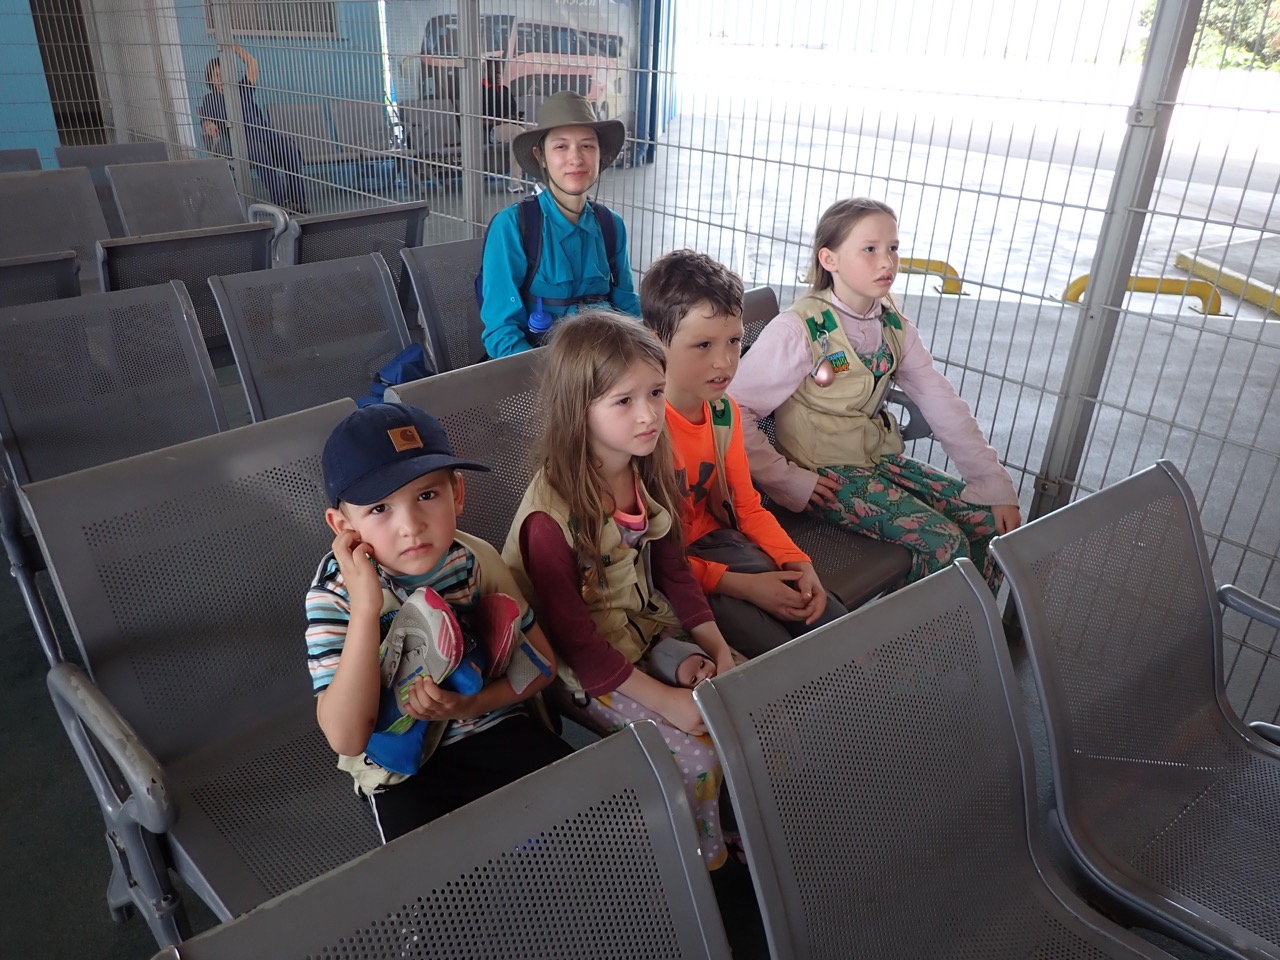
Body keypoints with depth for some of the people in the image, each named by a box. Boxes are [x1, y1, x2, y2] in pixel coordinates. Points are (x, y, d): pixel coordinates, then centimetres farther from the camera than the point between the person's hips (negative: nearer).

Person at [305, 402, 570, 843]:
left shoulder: (478, 561, -10)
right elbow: (346, 739, -25)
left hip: (495, 728, 3)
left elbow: (540, 662, 2)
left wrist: (472, 704, -17)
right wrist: (366, 609, -33)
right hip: (402, 767, -2)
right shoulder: (334, 594, -17)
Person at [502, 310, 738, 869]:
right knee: (696, 756, -18)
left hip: (654, 631, 7)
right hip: (587, 670, -7)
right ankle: (707, 867, 13)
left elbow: (672, 570, 7)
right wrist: (664, 699, -21)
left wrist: (719, 650, -4)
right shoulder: (551, 513, -26)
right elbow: (572, 636, -21)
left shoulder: (649, 474, -4)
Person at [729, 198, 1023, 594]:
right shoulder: (798, 329, -18)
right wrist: (789, 481, -22)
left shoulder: (894, 325, 2)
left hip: (882, 459, 7)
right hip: (825, 474, -7)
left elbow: (944, 406, 0)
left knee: (991, 523, -3)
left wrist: (997, 486, -3)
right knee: (945, 543, -19)